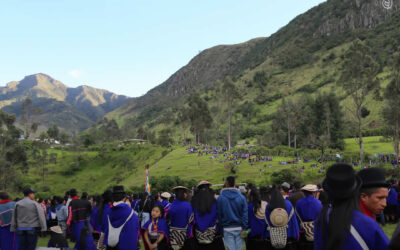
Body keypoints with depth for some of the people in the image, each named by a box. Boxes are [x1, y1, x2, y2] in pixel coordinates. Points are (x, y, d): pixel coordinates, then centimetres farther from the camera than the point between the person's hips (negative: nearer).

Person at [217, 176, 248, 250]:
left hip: (227, 229, -1)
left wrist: (221, 225, 8)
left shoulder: (220, 198, -7)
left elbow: (219, 214, -1)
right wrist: (244, 228, -1)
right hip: (239, 228, 2)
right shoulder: (241, 197, -3)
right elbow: (245, 213, -3)